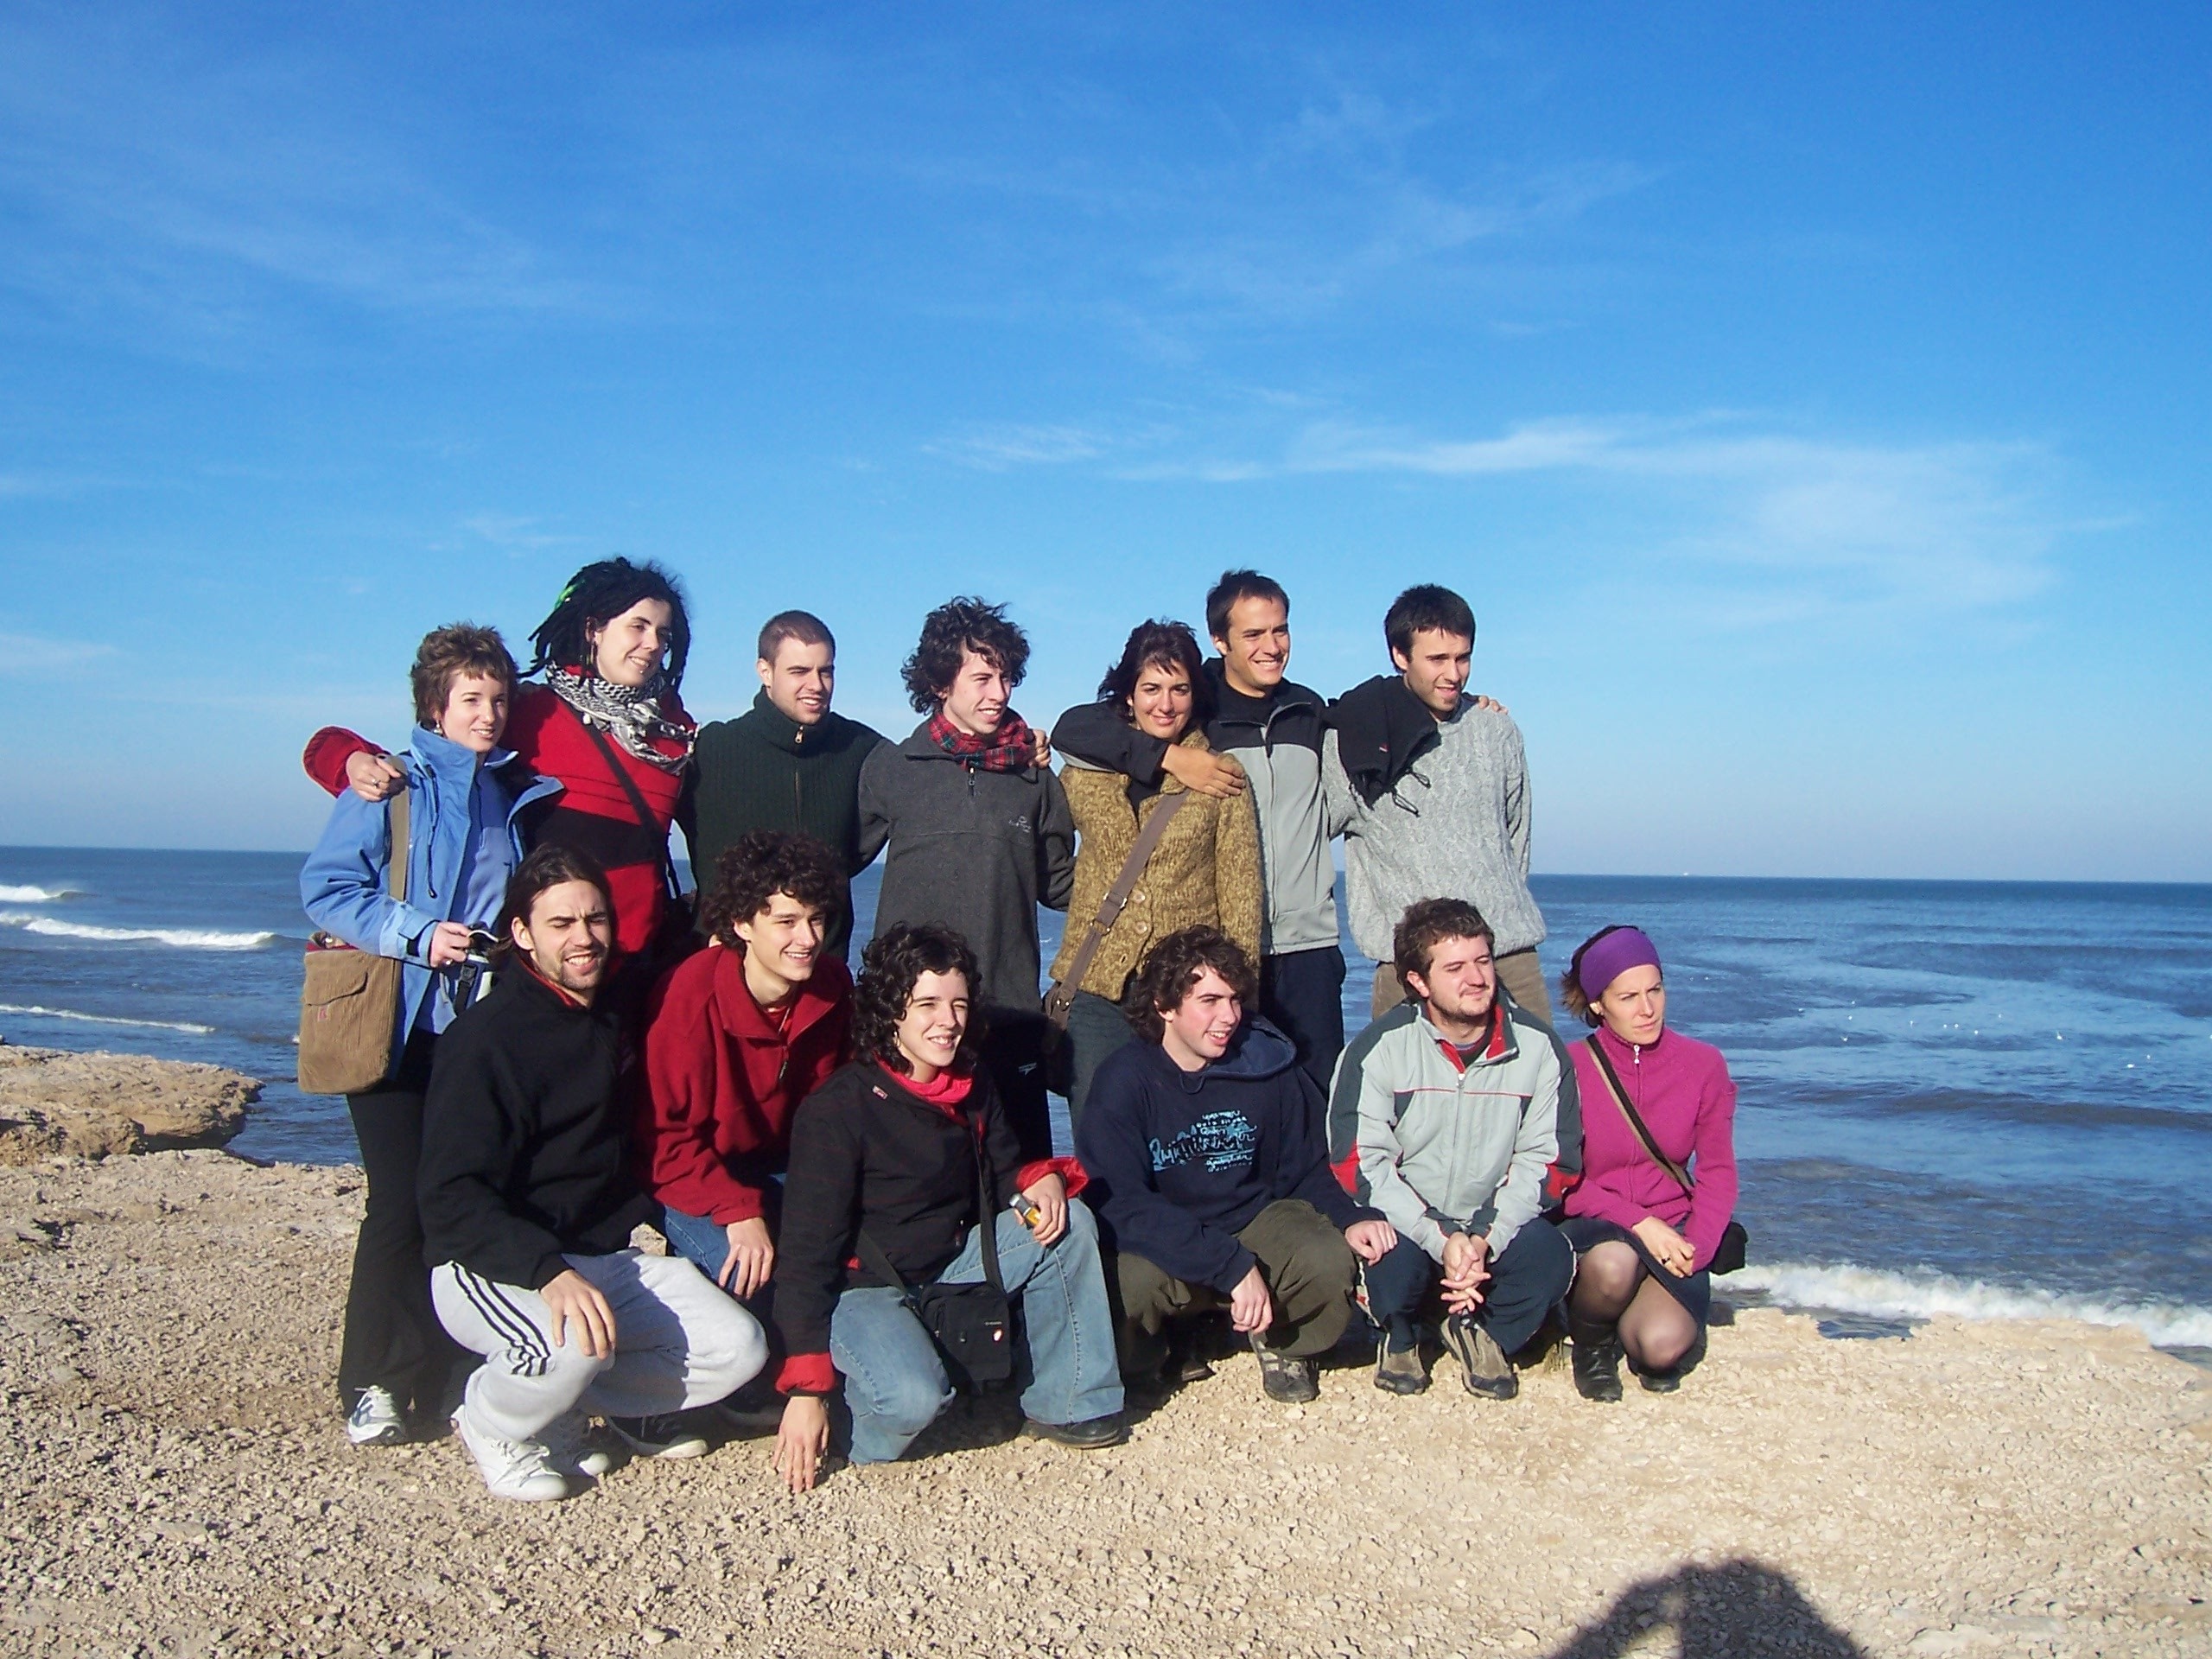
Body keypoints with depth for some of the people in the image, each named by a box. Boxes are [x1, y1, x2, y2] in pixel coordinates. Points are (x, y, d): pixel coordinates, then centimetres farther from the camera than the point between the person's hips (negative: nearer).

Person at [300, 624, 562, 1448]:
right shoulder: (389, 785, 0)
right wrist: (418, 935, -16)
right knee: (402, 1201, -5)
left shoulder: (520, 793, 15)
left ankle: (441, 1379, 16)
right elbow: (325, 887, -7)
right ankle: (376, 1385, 6)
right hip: (400, 1029, -4)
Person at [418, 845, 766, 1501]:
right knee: (576, 1346, -36)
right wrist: (550, 1272, -36)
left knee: (737, 1349, -12)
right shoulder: (486, 1037, -13)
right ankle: (492, 1422, -2)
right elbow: (451, 1198, -21)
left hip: (608, 1256, 6)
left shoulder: (614, 1020, 8)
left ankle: (570, 1400, 10)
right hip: (494, 1267, -6)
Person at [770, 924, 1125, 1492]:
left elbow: (1004, 1175, 13)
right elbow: (808, 1254, -20)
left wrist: (1045, 1180, -14)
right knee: (914, 1399, -34)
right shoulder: (837, 1109, -20)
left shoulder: (973, 1085, 1)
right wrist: (806, 1390, -24)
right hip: (863, 1288, -7)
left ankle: (1067, 1403, -2)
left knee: (1070, 1223, -11)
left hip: (955, 1264, 7)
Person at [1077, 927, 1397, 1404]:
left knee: (1331, 1262, -28)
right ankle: (1144, 1360, 3)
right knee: (1133, 1280, -35)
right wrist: (1232, 1266, -32)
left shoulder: (1270, 1065, -5)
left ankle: (1282, 1342, 8)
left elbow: (1306, 1170, 6)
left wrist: (1350, 1217, -17)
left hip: (1257, 1219, 2)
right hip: (1157, 1240, -2)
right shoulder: (1124, 1079, -16)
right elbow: (1121, 1203, -25)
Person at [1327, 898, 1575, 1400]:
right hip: (1406, 1222, -2)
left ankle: (1482, 1331, 7)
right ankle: (1400, 1335, 6)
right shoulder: (1381, 1048, -11)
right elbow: (1361, 1162, -14)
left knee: (1549, 1254, -27)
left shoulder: (1534, 1046, -4)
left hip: (1493, 1225, 2)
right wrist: (1440, 1240, -24)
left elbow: (1544, 1159, -2)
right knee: (1394, 1255, -33)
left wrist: (1485, 1241, -17)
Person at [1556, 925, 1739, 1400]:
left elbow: (1717, 1173, 2)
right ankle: (1591, 1341, -2)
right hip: (1592, 1228, -1)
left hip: (1670, 1231, 2)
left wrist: (1696, 1246, -14)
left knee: (1663, 1346, -27)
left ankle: (1633, 1328, 13)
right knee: (1614, 1262, -37)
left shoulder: (1703, 1065, -1)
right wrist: (1637, 1223, -20)